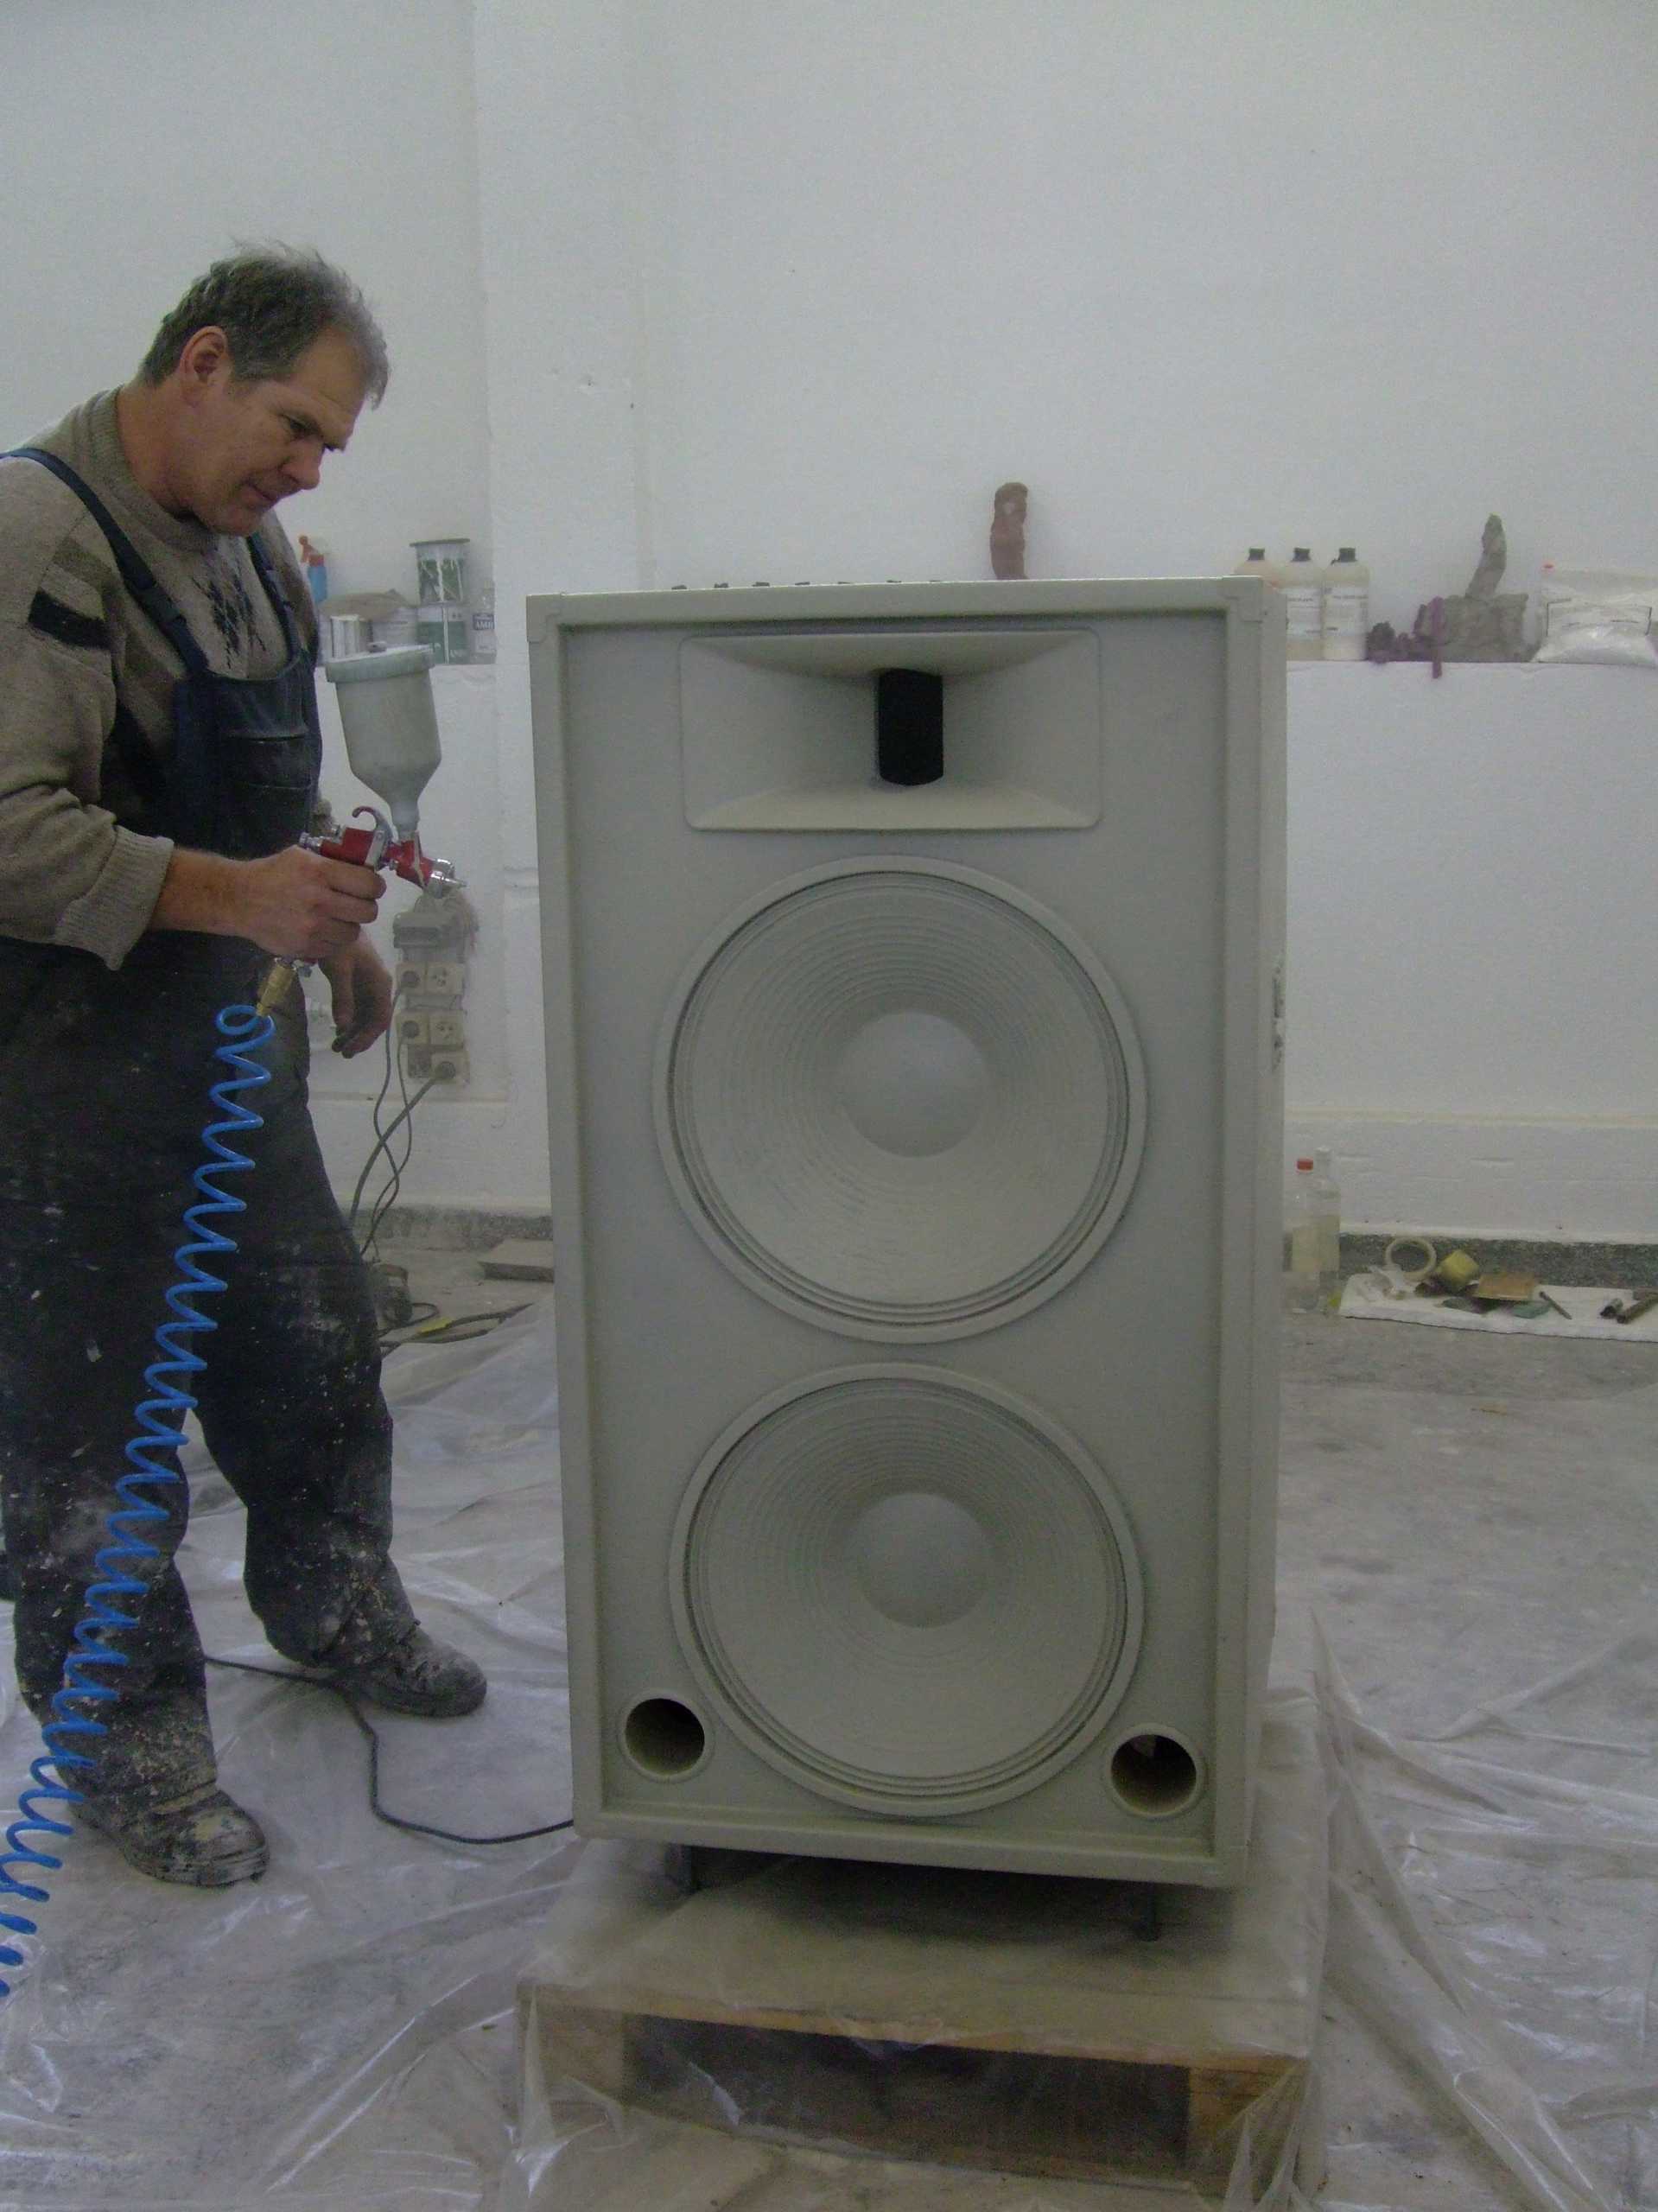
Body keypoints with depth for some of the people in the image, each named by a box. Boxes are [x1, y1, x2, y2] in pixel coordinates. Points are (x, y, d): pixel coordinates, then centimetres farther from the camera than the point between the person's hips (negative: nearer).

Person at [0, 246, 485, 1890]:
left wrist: (334, 931, 16)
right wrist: (232, 894, -31)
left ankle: (331, 1604, 42)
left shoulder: (246, 542, 12)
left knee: (312, 1350, 19)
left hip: (233, 1037, 9)